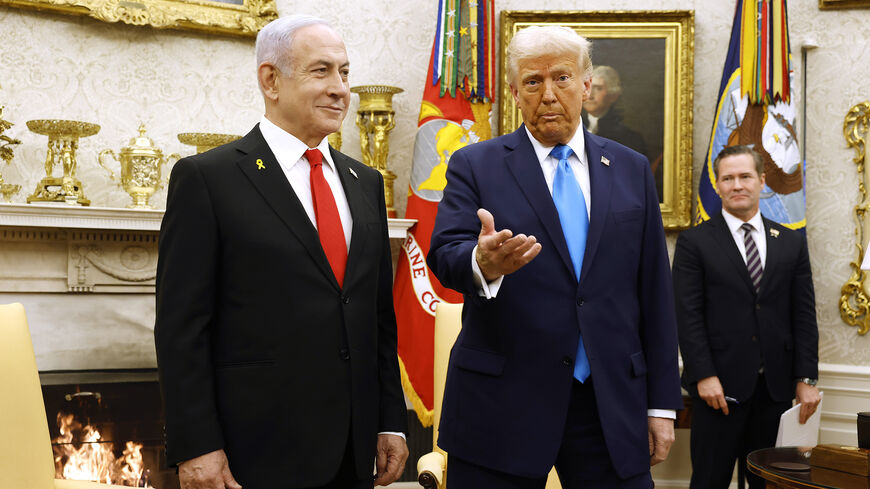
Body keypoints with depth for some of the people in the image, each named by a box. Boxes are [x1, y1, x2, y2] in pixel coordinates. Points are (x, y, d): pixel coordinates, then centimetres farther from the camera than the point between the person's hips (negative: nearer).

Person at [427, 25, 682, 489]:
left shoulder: (631, 170, 10)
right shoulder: (474, 166, 2)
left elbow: (654, 290, 9)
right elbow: (444, 255, -11)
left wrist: (661, 403, 6)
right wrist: (482, 263, -35)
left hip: (612, 404, 2)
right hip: (502, 405, -2)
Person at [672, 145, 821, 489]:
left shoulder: (791, 242, 11)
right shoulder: (694, 242, 1)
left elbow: (804, 315, 9)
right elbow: (688, 315, -5)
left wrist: (806, 378, 2)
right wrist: (704, 376, -13)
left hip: (776, 386, 3)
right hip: (720, 384, -3)